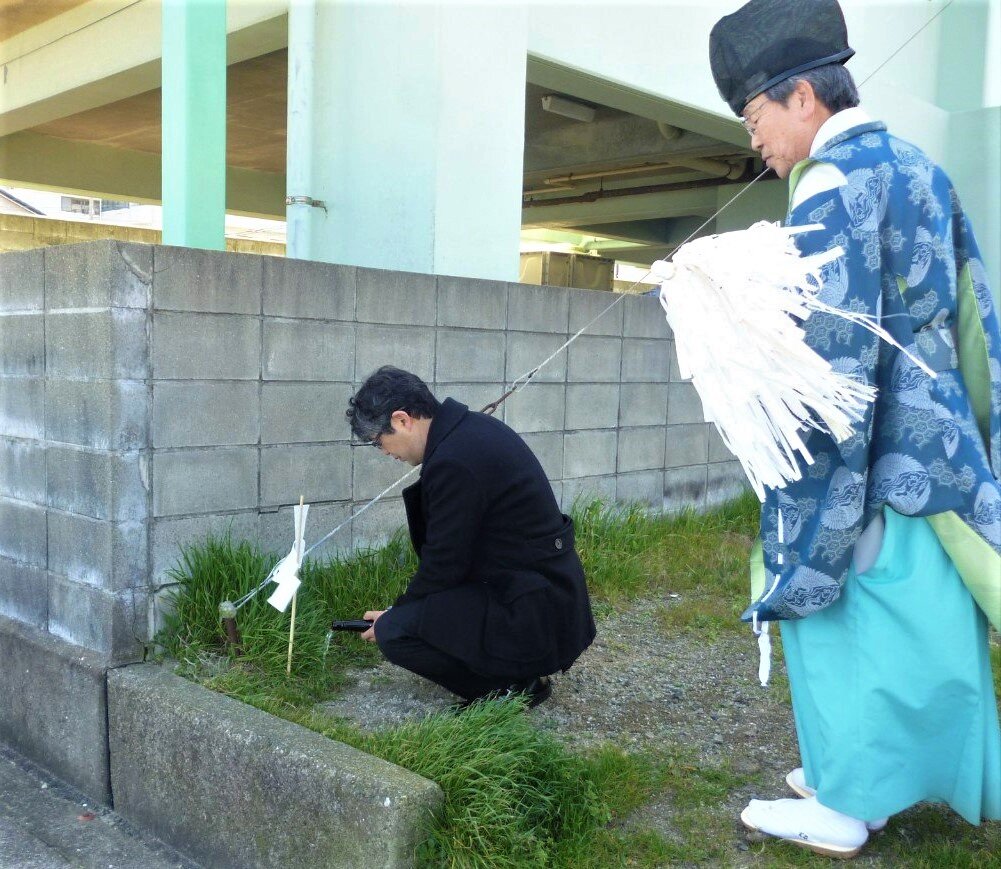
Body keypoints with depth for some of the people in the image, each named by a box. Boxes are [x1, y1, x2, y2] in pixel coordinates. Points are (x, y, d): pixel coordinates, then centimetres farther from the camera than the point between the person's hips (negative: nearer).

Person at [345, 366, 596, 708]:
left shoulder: (453, 462, -24)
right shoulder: (473, 426, 6)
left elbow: (443, 568, -15)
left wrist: (393, 615, 2)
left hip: (535, 617, -10)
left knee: (394, 631, -15)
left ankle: (513, 684, -1)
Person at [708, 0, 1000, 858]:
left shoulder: (833, 185, -15)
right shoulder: (917, 167, 12)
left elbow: (832, 351, -21)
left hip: (867, 461, -9)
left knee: (845, 617, 3)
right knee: (916, 622, 16)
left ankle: (841, 805, 16)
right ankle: (878, 776, 31)